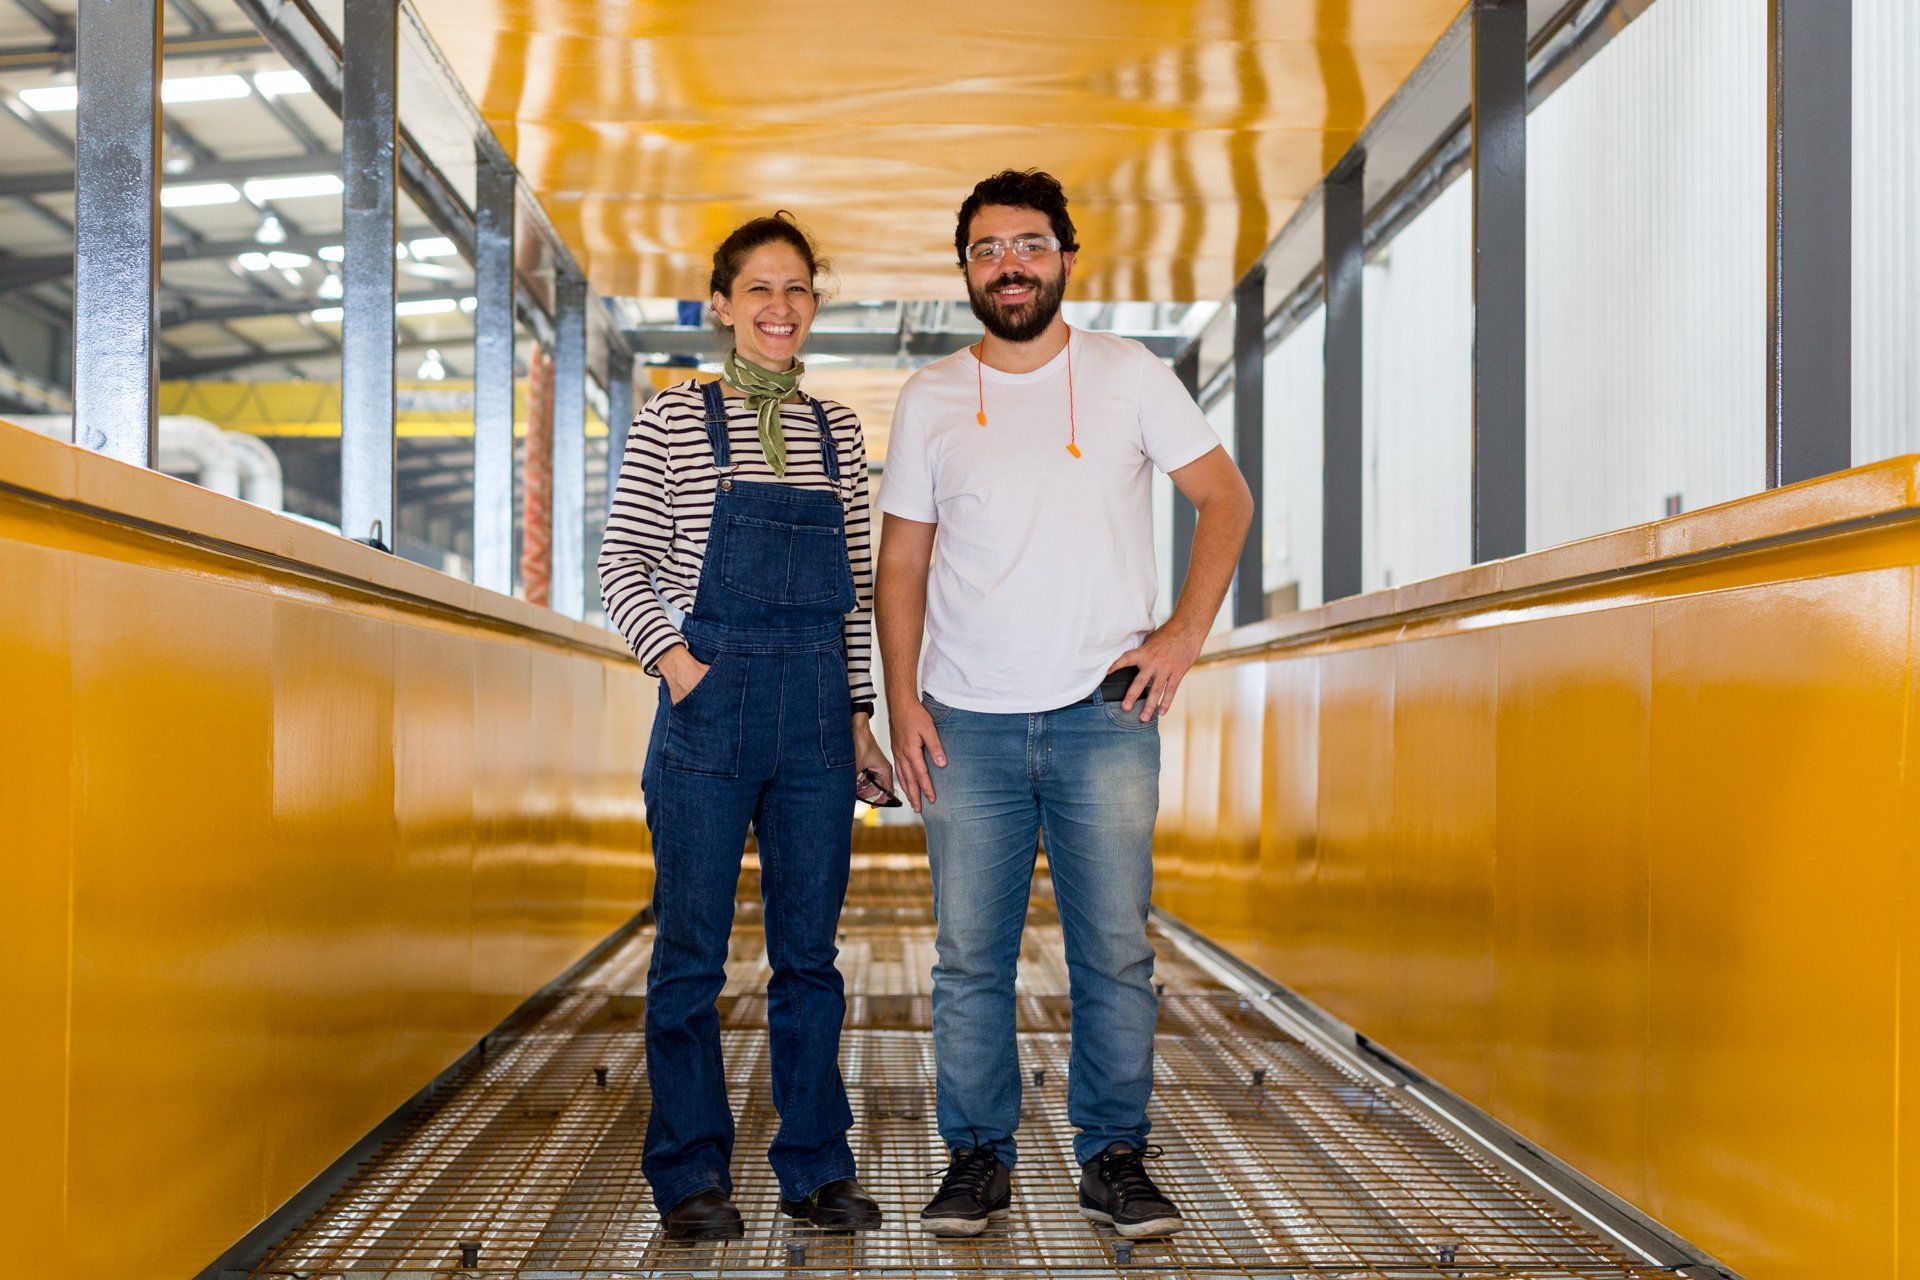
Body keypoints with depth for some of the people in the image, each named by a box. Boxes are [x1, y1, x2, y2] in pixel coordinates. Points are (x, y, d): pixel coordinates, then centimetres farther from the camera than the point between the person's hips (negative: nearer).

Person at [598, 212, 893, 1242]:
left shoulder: (837, 432, 12)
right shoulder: (673, 422, 1)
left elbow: (854, 588, 15)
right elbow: (623, 566, 1)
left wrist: (857, 713, 12)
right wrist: (677, 663, -11)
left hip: (816, 711, 3)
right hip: (709, 707, -3)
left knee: (809, 950, 8)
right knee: (692, 951, 3)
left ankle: (816, 1165, 17)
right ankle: (691, 1174, 14)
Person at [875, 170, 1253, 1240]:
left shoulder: (1129, 376, 4)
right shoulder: (931, 398, 8)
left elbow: (1227, 497, 8)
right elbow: (903, 559, 10)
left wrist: (1185, 633, -2)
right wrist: (902, 695, 1)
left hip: (1103, 714, -1)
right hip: (968, 721, 1)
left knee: (1117, 950, 1)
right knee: (971, 955, 3)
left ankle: (1115, 1157, 13)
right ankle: (979, 1156, 15)